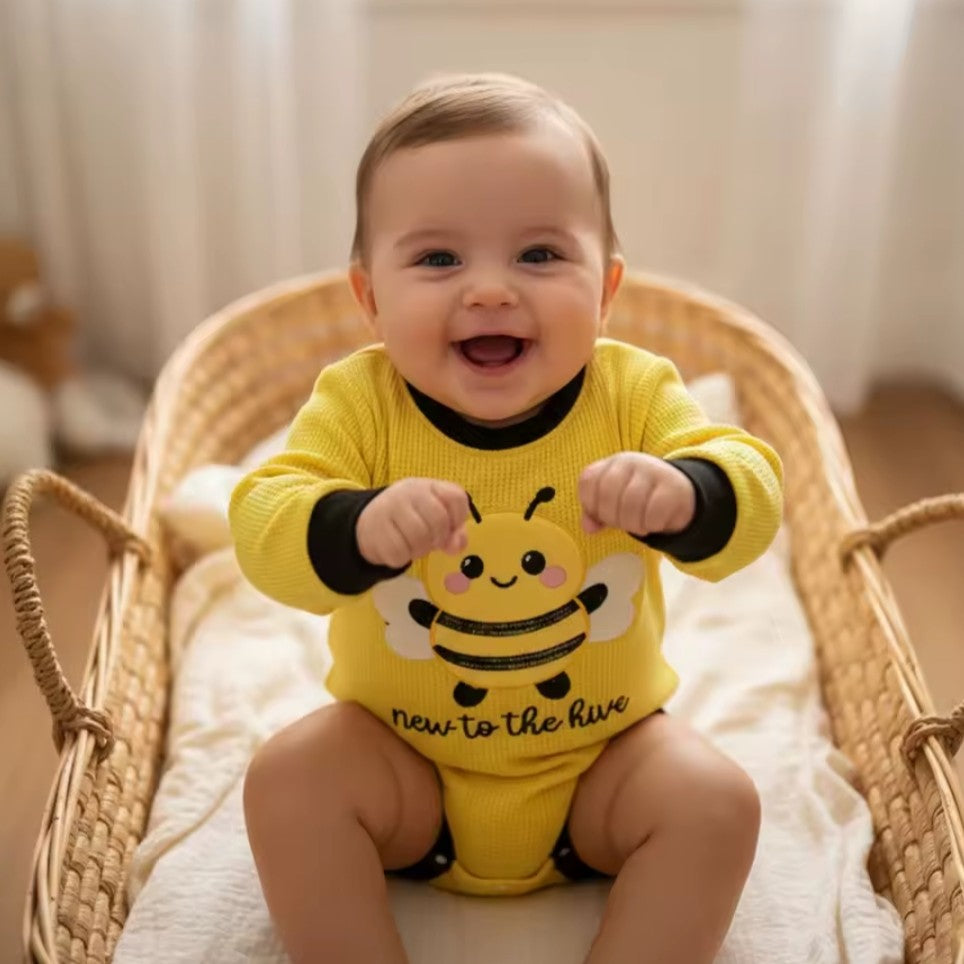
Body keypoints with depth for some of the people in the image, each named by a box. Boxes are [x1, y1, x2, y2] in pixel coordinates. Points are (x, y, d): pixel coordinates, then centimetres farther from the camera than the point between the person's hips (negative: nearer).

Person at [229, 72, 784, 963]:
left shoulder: (634, 392, -14)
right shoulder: (359, 402, -16)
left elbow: (752, 496, -20)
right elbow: (262, 528, -25)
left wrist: (682, 495, -45)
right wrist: (361, 529, -48)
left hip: (602, 750, 1)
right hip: (405, 757, 0)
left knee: (716, 803, -19)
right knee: (288, 779, -20)